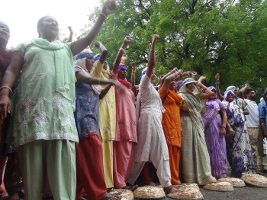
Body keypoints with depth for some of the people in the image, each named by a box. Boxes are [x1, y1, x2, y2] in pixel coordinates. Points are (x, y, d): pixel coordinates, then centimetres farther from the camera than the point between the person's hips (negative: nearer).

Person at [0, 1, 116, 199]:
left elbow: (89, 38, 19)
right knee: (32, 158, -4)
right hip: (32, 105, -1)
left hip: (61, 107, 2)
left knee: (64, 157, -8)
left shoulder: (66, 48, 29)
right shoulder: (26, 45, 22)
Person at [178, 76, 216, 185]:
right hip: (187, 123, -7)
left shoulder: (196, 96, 18)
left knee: (200, 148, 6)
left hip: (197, 124, 7)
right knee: (189, 149, -4)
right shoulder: (181, 95, -2)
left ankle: (203, 175, 14)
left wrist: (200, 83, 18)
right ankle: (190, 177, 2)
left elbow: (209, 93, 18)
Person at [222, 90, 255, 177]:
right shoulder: (225, 104, 5)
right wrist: (229, 128, -19)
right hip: (233, 129, -6)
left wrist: (246, 128, 16)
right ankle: (238, 170, -3)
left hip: (243, 128, 6)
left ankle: (246, 168, 9)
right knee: (236, 149, -8)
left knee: (245, 147, 3)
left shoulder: (236, 104, 25)